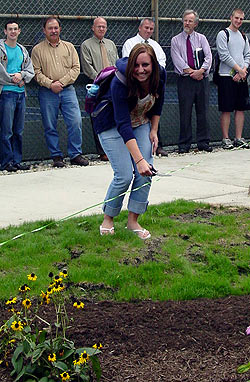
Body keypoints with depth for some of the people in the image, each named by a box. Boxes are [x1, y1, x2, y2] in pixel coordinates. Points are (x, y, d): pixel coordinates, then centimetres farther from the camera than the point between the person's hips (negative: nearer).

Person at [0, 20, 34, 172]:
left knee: (18, 130, 9)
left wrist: (21, 75, -7)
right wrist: (15, 80, -8)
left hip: (21, 93, 6)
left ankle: (17, 161, 14)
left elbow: (30, 71, 13)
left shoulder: (23, 50, 17)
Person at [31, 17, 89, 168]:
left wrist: (62, 82, -8)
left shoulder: (69, 47, 12)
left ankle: (76, 155, 3)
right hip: (47, 93, -1)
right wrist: (50, 84, -14)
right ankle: (57, 156, 11)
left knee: (76, 122, -7)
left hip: (68, 90, 1)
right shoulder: (37, 50, 6)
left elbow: (76, 68, 5)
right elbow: (37, 72, -1)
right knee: (50, 126, 1)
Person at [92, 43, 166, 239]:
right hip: (112, 126, -5)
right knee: (125, 176, -14)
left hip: (141, 123, 5)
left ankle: (133, 221, 6)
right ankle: (108, 219, 7)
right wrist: (139, 160, -43)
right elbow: (123, 125, -38)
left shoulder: (160, 75, -18)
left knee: (146, 173, -8)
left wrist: (154, 130, 1)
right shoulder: (120, 83, -34)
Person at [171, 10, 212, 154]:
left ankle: (203, 142, 9)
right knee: (185, 113, -3)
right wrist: (191, 72, -12)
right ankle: (184, 144, 2)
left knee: (203, 111, 2)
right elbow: (178, 60, -4)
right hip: (185, 80, -2)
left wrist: (201, 70, -14)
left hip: (202, 78, 2)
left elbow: (208, 57, 2)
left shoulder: (201, 38, 11)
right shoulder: (176, 40, 6)